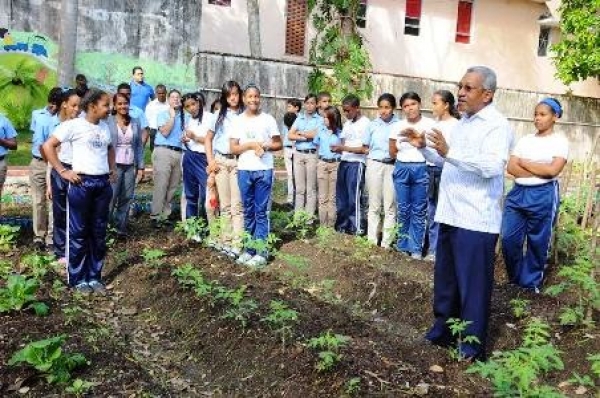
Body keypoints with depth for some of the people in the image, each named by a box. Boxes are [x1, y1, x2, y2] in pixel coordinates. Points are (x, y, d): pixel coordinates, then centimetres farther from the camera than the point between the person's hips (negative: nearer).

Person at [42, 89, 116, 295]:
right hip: (82, 183, -6)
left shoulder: (105, 127, 12)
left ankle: (94, 277, 20)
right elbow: (48, 146, -7)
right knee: (79, 232, 3)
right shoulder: (74, 125, -7)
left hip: (103, 184, 6)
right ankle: (78, 279, 14)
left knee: (99, 232, 10)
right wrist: (63, 171, -11)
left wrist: (112, 169, 16)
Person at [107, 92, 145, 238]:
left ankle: (121, 228, 16)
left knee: (127, 198, 6)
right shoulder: (108, 122, -2)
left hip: (130, 166, 4)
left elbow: (139, 145, 10)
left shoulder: (135, 123, 10)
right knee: (111, 197, -3)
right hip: (114, 165, -3)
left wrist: (140, 166, 5)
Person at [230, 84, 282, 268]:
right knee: (248, 212, 9)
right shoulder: (238, 121, 5)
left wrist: (264, 146, -13)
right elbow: (233, 148, 1)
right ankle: (248, 249, 17)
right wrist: (251, 144, -13)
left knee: (261, 212, 0)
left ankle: (262, 252, 4)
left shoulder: (268, 119, 2)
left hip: (264, 170, -2)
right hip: (244, 170, 2)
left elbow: (278, 144, 6)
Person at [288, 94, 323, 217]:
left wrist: (300, 133, -1)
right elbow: (290, 135, 4)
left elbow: (316, 134, -13)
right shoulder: (299, 119, 15)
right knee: (299, 188, 6)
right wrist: (306, 137, -8)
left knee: (311, 188, 0)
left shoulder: (320, 119, 3)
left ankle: (310, 216, 5)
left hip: (312, 154, -3)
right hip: (298, 154, 4)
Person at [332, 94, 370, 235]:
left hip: (356, 164, -7)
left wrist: (344, 148, -17)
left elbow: (364, 149, -11)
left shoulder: (365, 123, -7)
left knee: (354, 198, -4)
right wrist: (337, 149, -7)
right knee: (341, 197, 11)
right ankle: (341, 226, 21)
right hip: (344, 162, 7)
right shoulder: (347, 123, 16)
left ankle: (357, 229, 4)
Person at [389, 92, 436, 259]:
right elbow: (392, 152, 11)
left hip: (422, 170, -3)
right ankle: (403, 245, 21)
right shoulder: (398, 126, 7)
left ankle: (416, 248, 11)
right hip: (402, 169, 3)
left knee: (419, 210, 2)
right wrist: (406, 157, 4)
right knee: (403, 209, 9)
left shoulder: (429, 124, -3)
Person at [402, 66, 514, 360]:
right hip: (450, 215, 9)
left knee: (473, 285, 1)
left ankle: (472, 348, 15)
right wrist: (424, 147, 11)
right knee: (445, 280, 18)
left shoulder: (497, 125, -11)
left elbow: (492, 166, -27)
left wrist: (450, 152, -31)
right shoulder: (462, 123, 17)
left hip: (476, 220, -9)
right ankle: (443, 331, 34)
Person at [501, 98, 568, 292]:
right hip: (517, 193, 4)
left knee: (538, 243, 6)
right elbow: (511, 168, 0)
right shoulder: (525, 140, 11)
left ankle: (531, 284, 23)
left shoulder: (560, 141, -1)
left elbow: (553, 170, -15)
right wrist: (539, 172, -11)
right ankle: (515, 280, 22)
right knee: (508, 239, 2)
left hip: (543, 196, -4)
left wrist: (524, 163, -4)